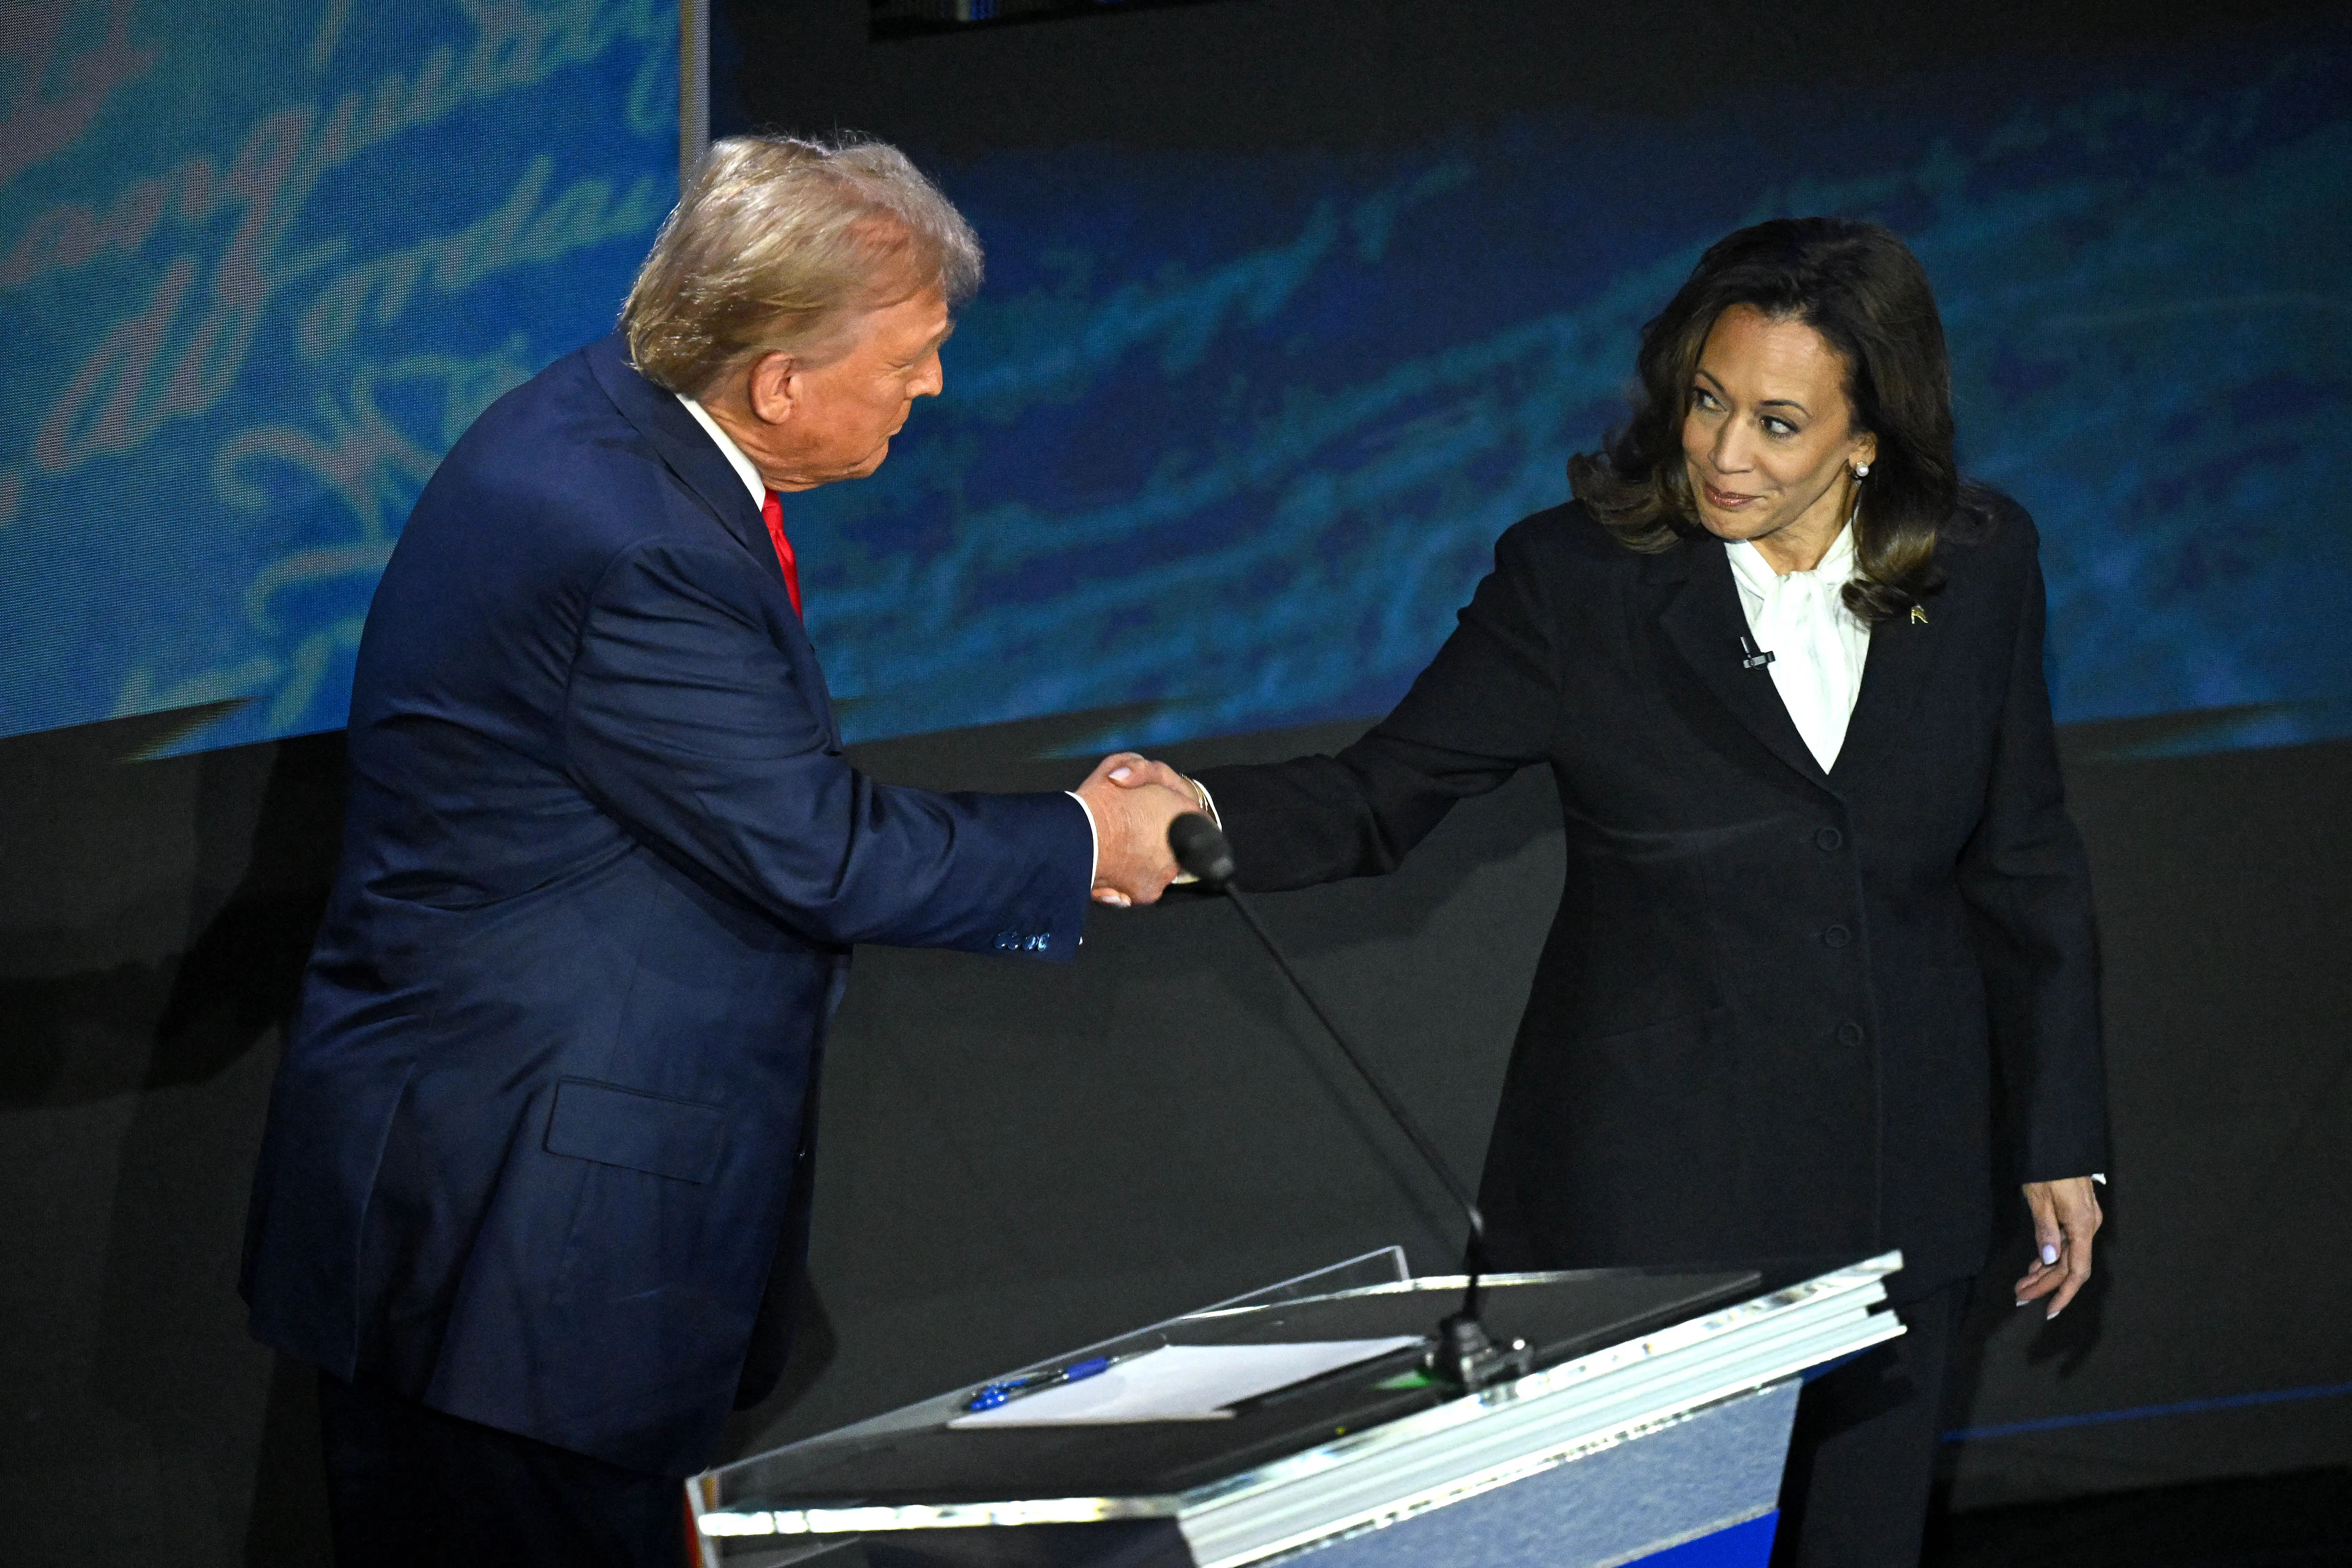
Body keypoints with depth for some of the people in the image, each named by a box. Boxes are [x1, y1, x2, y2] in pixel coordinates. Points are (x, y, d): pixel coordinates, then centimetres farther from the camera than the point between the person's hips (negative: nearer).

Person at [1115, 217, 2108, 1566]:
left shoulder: (1979, 569, 0)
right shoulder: (1579, 580, -7)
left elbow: (2026, 864, 8)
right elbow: (1383, 796, -7)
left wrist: (2060, 1140, 9)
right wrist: (1204, 821, -28)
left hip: (1896, 1187, 3)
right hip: (1654, 1187, -2)